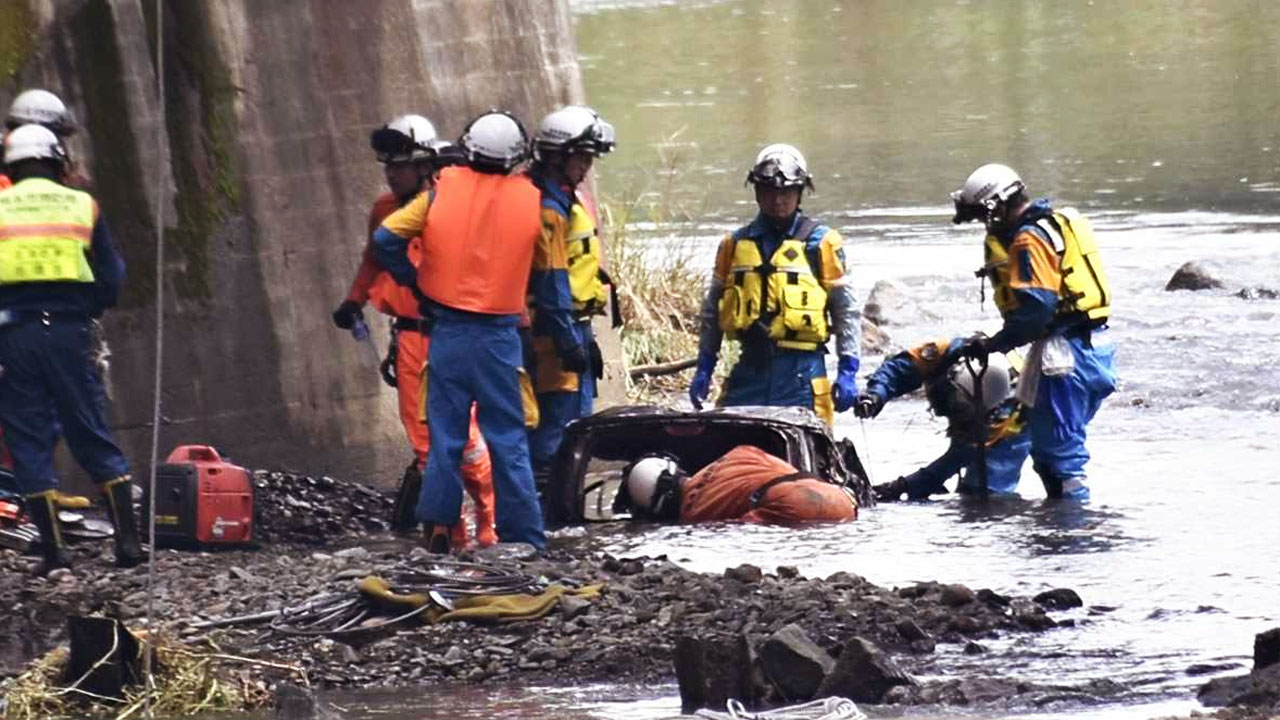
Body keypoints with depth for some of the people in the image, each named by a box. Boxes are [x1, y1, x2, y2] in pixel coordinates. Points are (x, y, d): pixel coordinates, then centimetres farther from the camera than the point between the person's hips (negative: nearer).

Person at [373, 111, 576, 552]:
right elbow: (549, 280, 7)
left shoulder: (443, 190, -3)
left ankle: (437, 526, 3)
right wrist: (567, 341, 14)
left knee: (445, 432, 8)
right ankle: (523, 536, 3)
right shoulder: (532, 202, 0)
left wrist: (414, 283, 8)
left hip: (448, 330, 0)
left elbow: (386, 240, -6)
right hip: (499, 334, 0)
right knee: (508, 437, 4)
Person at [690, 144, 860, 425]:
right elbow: (712, 309, 19)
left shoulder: (821, 243, 4)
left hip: (802, 371, -3)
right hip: (750, 368, 3)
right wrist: (704, 368, 15)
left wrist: (847, 372, -1)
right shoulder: (735, 244, 13)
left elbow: (846, 310, 5)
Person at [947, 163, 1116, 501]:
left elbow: (1036, 308, -23)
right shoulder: (1060, 222, 17)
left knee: (1056, 449, -5)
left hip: (1066, 352, -10)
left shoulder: (1029, 239, -14)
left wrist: (994, 345, -16)